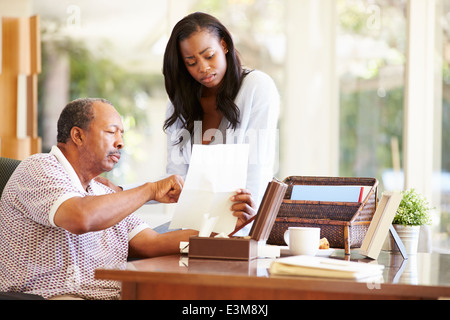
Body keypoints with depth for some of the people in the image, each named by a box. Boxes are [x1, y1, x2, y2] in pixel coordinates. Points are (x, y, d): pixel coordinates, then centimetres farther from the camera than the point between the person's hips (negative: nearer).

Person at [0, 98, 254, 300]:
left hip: (112, 295, 7)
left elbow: (151, 243, 14)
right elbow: (81, 218, -23)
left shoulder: (105, 192, 25)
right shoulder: (39, 169, -3)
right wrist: (151, 190, -12)